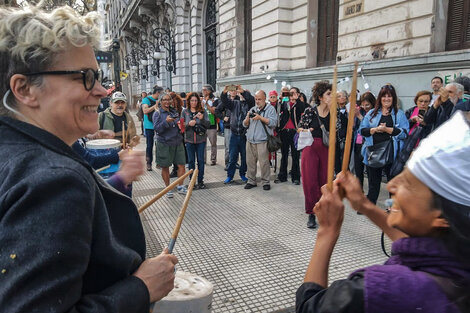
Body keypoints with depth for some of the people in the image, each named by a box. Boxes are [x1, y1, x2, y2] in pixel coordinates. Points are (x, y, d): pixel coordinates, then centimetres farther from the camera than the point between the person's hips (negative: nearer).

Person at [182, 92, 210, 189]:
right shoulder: (185, 111, 3)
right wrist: (189, 124, -16)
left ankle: (200, 181, 15)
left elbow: (208, 125, -4)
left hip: (201, 139, -1)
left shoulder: (203, 111, 1)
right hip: (189, 139, 1)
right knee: (191, 161, 7)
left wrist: (202, 119, -21)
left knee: (200, 160, 5)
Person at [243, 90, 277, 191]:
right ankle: (251, 181, 19)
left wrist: (260, 118, -15)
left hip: (262, 140, -5)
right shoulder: (252, 109, 19)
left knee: (264, 162, -6)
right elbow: (245, 125, 16)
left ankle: (265, 182, 6)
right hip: (250, 140, 5)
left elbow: (273, 123, -10)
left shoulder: (270, 109, 4)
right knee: (250, 161, 7)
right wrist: (248, 118, -5)